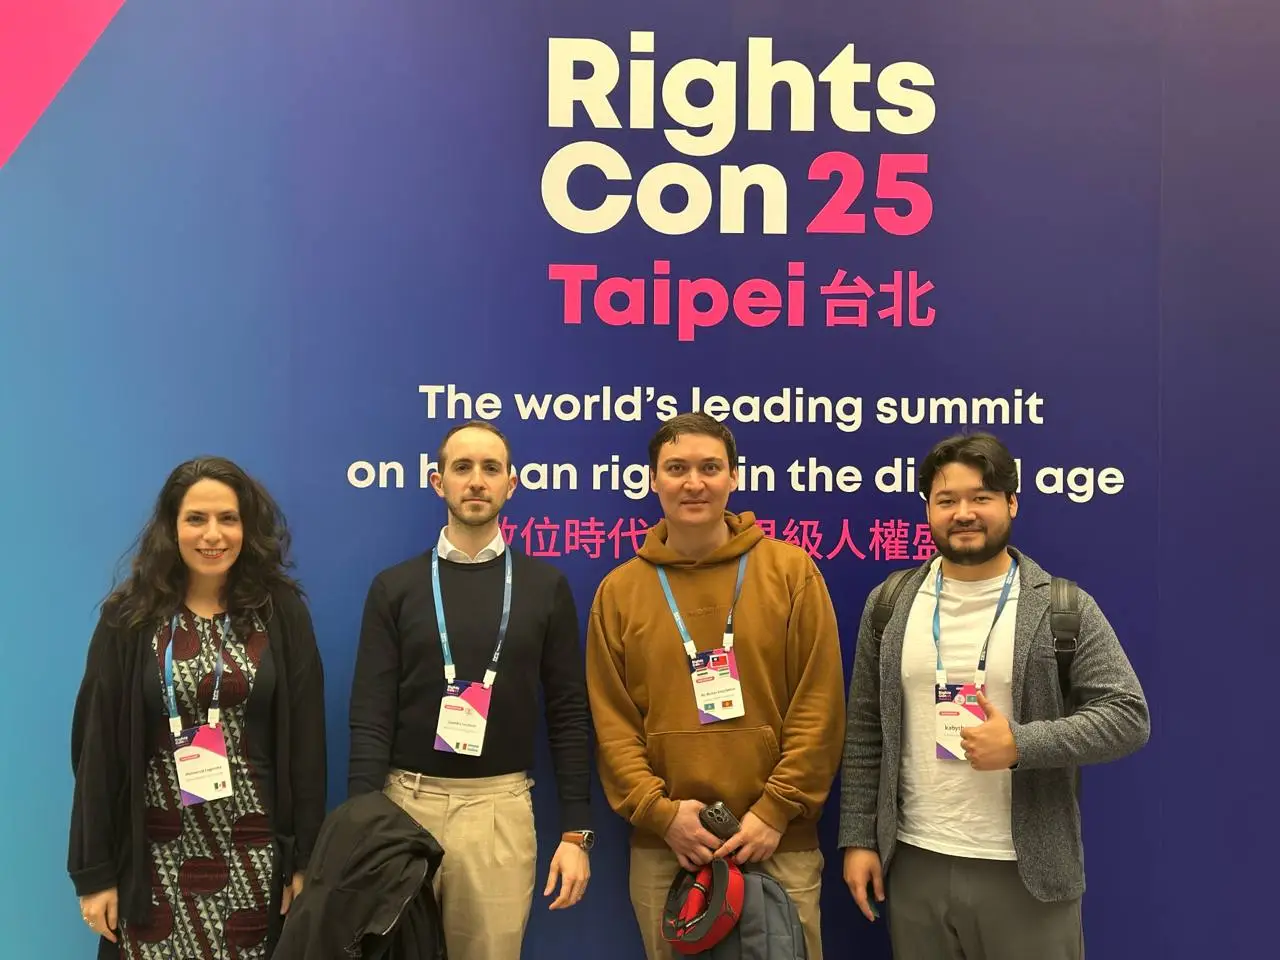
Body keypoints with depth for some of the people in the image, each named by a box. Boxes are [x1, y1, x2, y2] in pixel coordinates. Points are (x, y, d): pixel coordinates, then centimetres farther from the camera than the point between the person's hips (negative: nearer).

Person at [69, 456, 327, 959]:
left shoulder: (282, 614, -1)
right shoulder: (130, 618, -2)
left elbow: (306, 741, 0)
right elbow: (98, 746, -1)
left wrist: (307, 857, -2)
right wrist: (94, 869, -2)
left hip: (254, 852, 0)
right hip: (155, 853, 0)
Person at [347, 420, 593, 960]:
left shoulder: (545, 586, 3)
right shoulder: (395, 587, 3)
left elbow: (569, 714, 3)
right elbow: (371, 717, -1)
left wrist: (577, 830, -2)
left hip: (500, 807, 0)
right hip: (407, 801, 0)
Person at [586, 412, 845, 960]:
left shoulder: (791, 571, 0)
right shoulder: (618, 591, 5)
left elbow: (819, 706, -3)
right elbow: (611, 723, 3)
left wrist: (776, 811, -9)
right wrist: (660, 811, -8)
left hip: (780, 840, -1)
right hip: (661, 844, 2)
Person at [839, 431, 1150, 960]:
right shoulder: (889, 605, 4)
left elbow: (1127, 716, -7)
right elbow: (865, 731, 7)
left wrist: (1020, 745, -19)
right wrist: (858, 838, 4)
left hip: (1026, 871, -2)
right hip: (914, 864, 3)